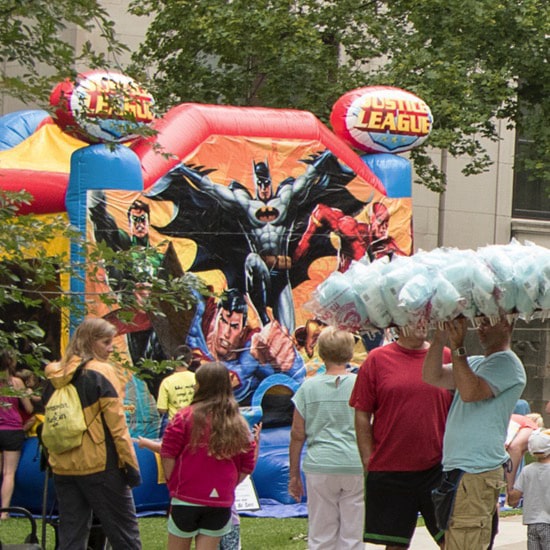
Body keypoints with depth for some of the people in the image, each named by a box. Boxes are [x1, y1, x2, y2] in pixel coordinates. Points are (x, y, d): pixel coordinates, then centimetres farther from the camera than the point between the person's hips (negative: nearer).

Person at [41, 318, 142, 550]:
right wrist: (130, 464, -9)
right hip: (99, 465, -6)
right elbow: (116, 424, -12)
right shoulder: (100, 371, -8)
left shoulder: (54, 375, 9)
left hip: (62, 467, 6)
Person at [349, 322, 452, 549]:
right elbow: (362, 414, 2)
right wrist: (368, 462, -3)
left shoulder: (446, 357, 6)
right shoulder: (377, 359, 2)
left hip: (437, 469, 1)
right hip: (389, 470, -1)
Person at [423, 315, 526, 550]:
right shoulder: (476, 363, 20)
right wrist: (440, 337, -3)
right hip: (458, 470, 10)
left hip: (477, 473, -10)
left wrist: (457, 346, -20)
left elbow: (470, 391, -21)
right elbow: (432, 376, 9)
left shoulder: (506, 363, -8)